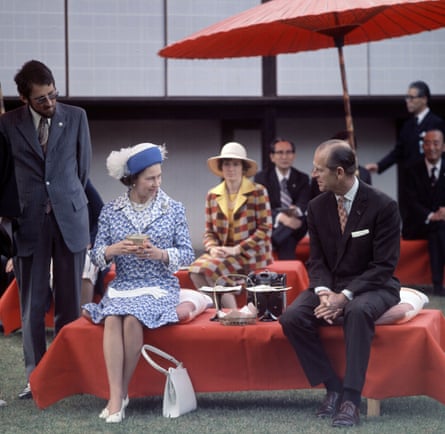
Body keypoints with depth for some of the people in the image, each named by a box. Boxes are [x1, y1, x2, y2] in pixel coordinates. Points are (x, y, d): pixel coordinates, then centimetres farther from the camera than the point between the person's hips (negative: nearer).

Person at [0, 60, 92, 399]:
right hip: (30, 222, -1)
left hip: (70, 219, 1)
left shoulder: (76, 117, 3)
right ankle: (36, 377, 8)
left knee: (69, 302, 4)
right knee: (32, 305, 2)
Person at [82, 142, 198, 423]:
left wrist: (160, 254, -17)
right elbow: (96, 255, 6)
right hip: (122, 285, 2)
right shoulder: (111, 211, 6)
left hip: (160, 286, -2)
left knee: (132, 319, -31)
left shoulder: (174, 210, 3)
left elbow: (187, 254, 1)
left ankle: (122, 392, -17)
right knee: (112, 319, -31)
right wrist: (114, 249, -16)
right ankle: (116, 397, -32)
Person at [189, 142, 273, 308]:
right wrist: (212, 248, -8)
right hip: (222, 253, 4)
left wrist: (237, 249, -13)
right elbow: (209, 231, 15)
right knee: (195, 270, -26)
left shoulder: (258, 192, -1)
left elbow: (265, 229, -6)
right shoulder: (213, 195, 12)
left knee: (210, 268, -29)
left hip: (249, 255, -4)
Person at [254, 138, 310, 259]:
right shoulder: (261, 177, 6)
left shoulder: (302, 178, 13)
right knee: (286, 240, -38)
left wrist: (296, 211, -33)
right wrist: (280, 217, -32)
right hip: (271, 225, -2)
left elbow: (304, 204, -4)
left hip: (296, 224, 2)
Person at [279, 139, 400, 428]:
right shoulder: (317, 207, 2)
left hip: (372, 287, -5)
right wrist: (323, 292, -17)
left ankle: (351, 399, -35)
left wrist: (345, 296, -25)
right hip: (331, 285, 5)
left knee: (358, 312, -40)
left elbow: (384, 265, -15)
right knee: (292, 318, -23)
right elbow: (317, 259, 5)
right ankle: (333, 386, -13)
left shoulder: (383, 206, -13)